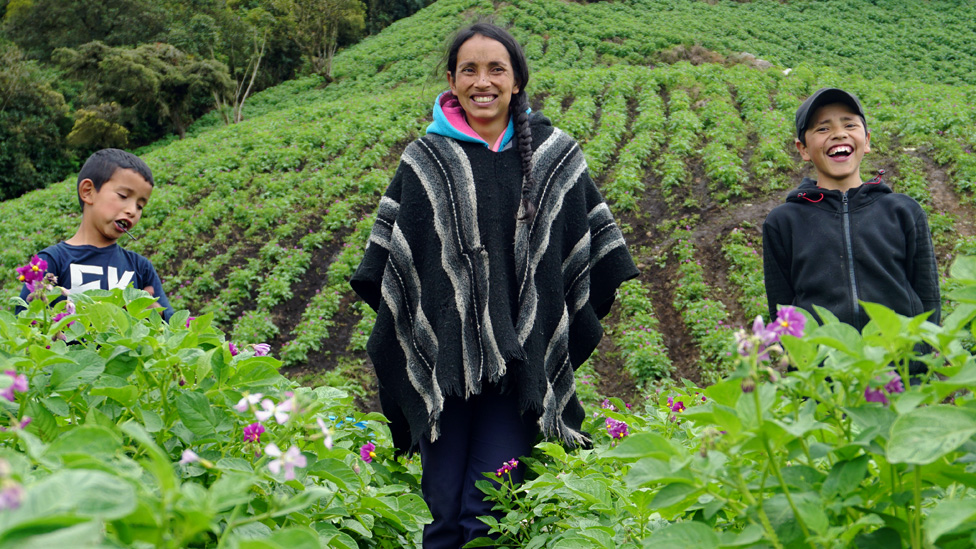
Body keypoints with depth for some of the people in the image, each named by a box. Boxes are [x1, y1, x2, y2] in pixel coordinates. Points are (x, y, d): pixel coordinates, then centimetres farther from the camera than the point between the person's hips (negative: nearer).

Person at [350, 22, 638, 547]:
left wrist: (575, 324, 7)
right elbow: (384, 264, 11)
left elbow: (595, 248, 13)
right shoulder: (424, 161, 8)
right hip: (442, 359, 1)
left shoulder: (556, 156, 9)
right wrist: (406, 327, 4)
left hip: (521, 361, 0)